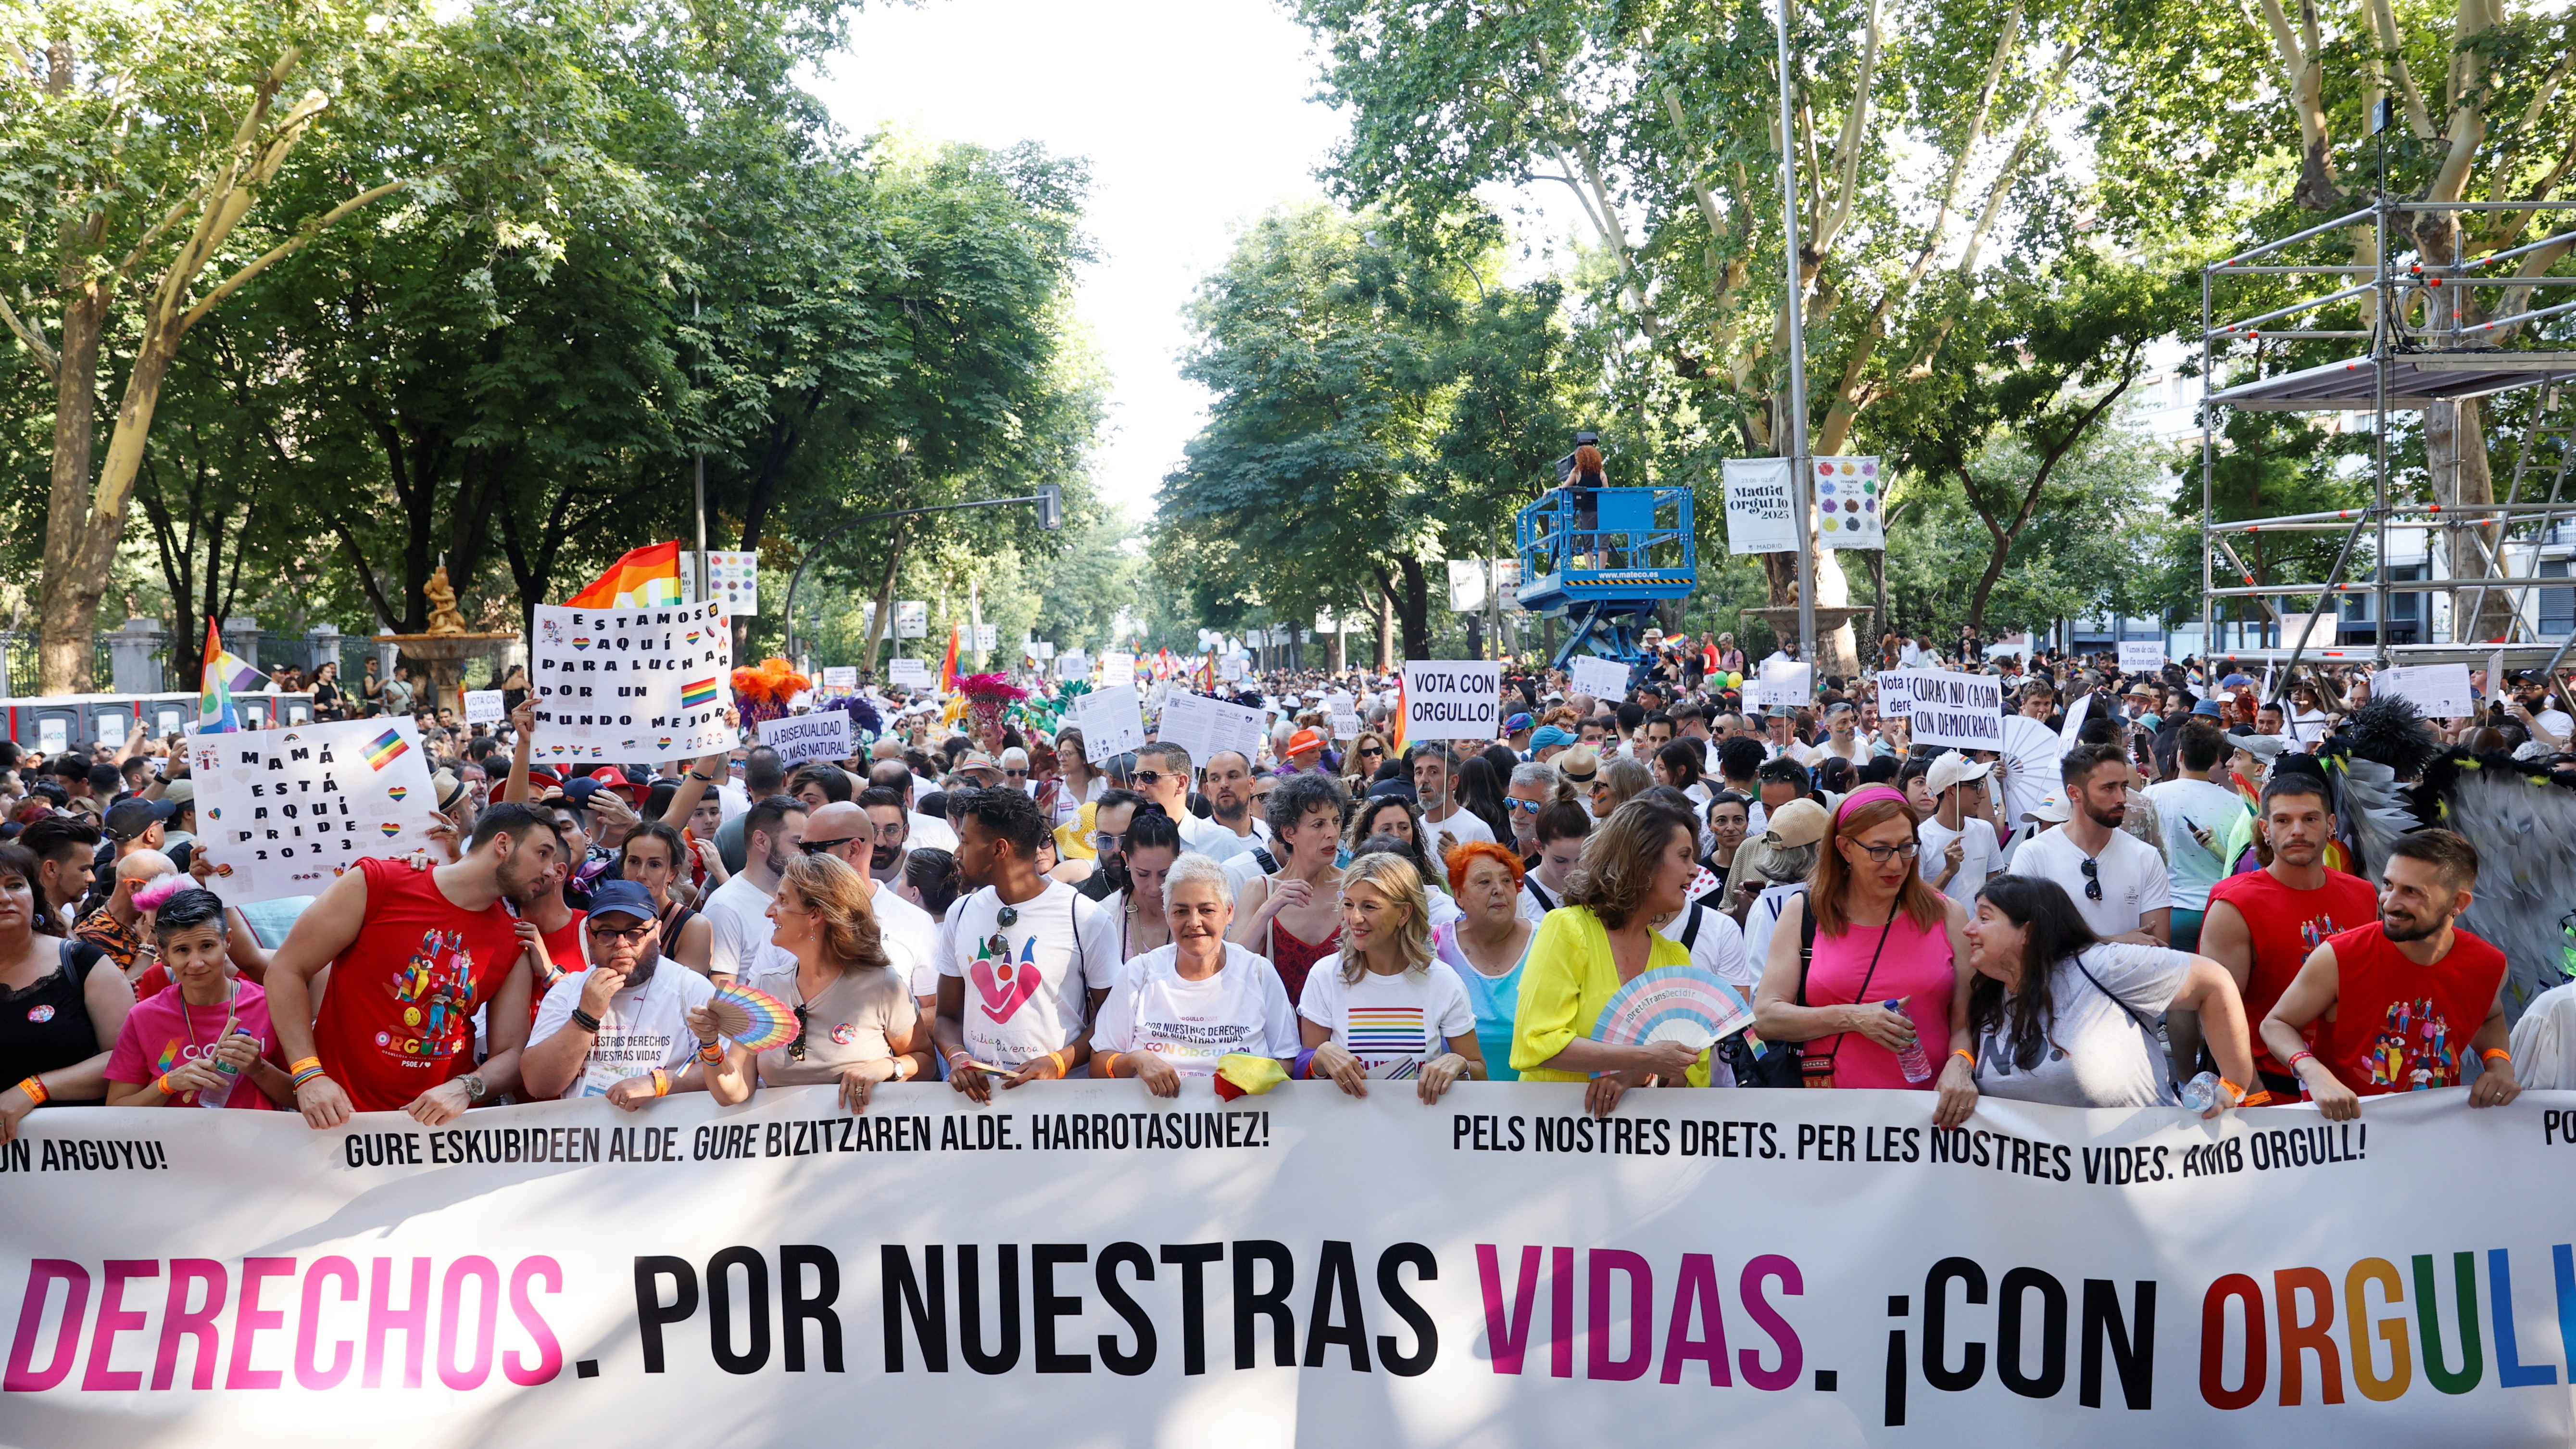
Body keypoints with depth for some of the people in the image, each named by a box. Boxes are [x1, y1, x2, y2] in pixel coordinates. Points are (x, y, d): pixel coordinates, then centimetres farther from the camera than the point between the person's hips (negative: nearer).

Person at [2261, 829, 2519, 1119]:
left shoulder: (2488, 967, -1)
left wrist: (2499, 1061, 4)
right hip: (2343, 1124, -2)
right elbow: (2276, 1023, -3)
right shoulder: (2337, 959, -15)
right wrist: (2315, 1074, -20)